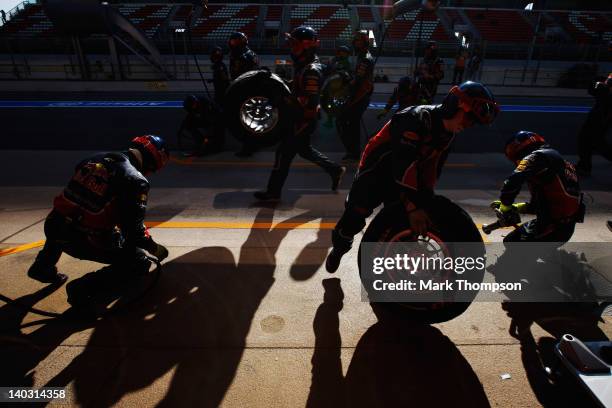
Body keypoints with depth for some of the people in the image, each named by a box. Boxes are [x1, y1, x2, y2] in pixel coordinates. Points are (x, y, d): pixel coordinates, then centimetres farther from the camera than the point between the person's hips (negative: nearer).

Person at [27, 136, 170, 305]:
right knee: (140, 264, 5)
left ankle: (43, 268, 42)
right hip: (85, 240, -7)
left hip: (53, 228, 7)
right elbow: (134, 228, -15)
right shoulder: (136, 180, -11)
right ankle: (84, 288, -7)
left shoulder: (96, 159, 10)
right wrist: (154, 247, 4)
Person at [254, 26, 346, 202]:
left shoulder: (311, 70, -22)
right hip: (301, 117, 10)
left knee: (284, 152, -2)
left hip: (305, 119, -10)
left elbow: (309, 101, -28)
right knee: (304, 149, 22)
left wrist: (286, 101, -23)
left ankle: (273, 192, 10)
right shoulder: (304, 64, 9)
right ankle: (335, 169, 31)